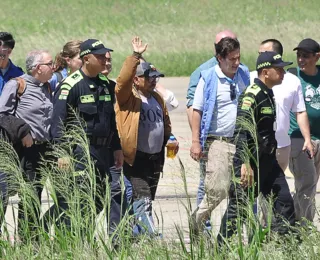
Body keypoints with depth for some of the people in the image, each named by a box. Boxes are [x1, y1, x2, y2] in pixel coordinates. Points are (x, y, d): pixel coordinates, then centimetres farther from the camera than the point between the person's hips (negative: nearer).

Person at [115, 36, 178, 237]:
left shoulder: (157, 98, 17)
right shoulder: (128, 98, -7)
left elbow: (165, 122, 29)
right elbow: (123, 79, -26)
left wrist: (170, 138, 15)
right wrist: (136, 57, -32)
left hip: (155, 158, 8)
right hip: (136, 158, -8)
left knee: (148, 199, 10)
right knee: (142, 198, -15)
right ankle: (151, 235, -21)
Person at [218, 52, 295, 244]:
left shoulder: (268, 95, 14)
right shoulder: (252, 95, -16)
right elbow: (242, 130, -23)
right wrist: (245, 163, -28)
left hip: (268, 162, 9)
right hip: (251, 162, -9)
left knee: (285, 202, 6)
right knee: (239, 207, -4)